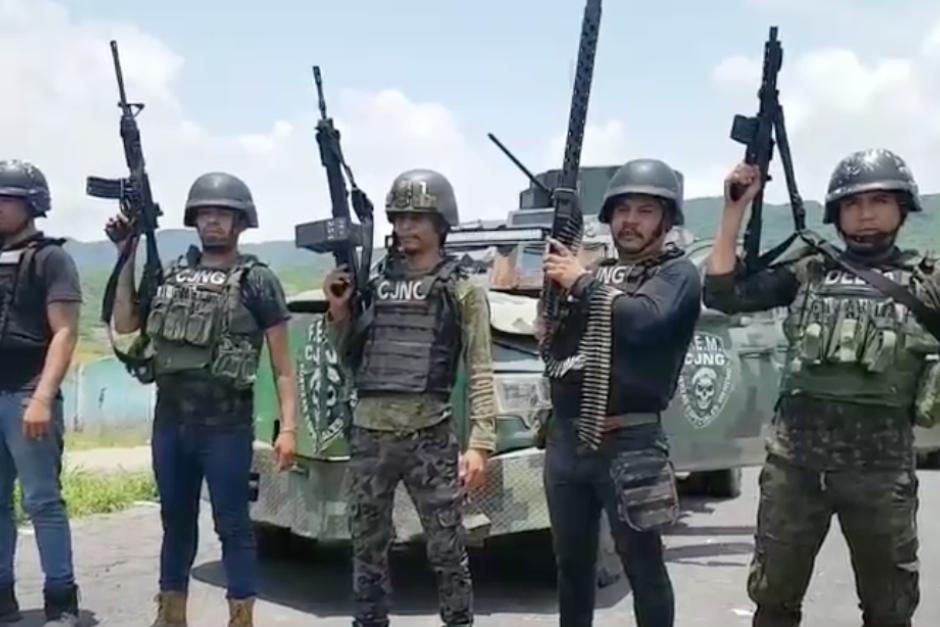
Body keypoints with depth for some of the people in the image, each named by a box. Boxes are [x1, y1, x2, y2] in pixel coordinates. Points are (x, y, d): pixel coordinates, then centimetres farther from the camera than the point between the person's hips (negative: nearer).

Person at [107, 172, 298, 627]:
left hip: (226, 426, -5)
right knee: (176, 520, 16)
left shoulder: (257, 281, -4)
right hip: (169, 422, 5)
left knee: (232, 525, 3)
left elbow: (282, 365, -4)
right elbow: (124, 325, 11)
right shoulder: (173, 275, 11)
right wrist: (128, 256, 7)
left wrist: (287, 427, -12)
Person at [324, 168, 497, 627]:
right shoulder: (374, 282, 10)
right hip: (368, 434, 4)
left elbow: (480, 373, -5)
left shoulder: (461, 289, -1)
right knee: (367, 549, 14)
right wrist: (338, 312, 1)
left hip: (430, 435, -4)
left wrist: (480, 443, -14)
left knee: (447, 550, 3)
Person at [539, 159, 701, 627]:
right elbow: (556, 345, 16)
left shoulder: (677, 273, -2)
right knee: (571, 561, 16)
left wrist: (582, 281, -11)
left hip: (628, 441, -6)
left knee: (642, 563, 3)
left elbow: (643, 321, -22)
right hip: (566, 438, 6)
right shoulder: (596, 273, 17)